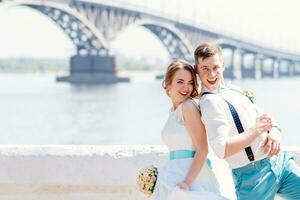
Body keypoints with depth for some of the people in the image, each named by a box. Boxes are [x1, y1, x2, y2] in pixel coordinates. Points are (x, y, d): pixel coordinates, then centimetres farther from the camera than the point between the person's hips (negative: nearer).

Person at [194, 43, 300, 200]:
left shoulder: (234, 91, 14)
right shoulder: (210, 102, -13)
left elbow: (267, 121, 18)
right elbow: (222, 150, -25)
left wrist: (274, 133, -6)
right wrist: (256, 130, -19)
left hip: (279, 160, 8)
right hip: (254, 174, -8)